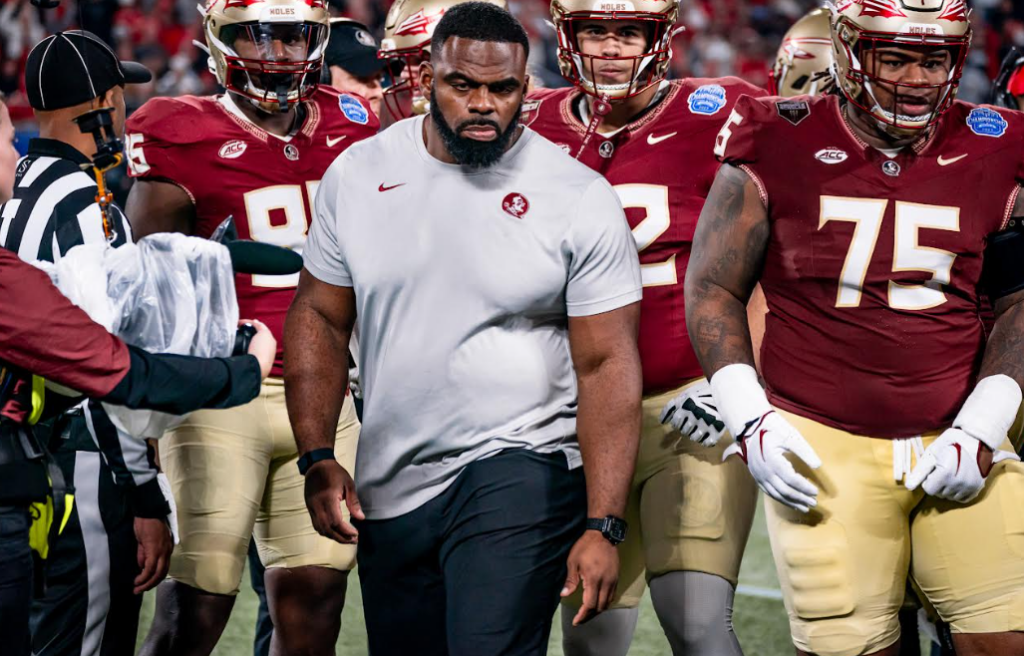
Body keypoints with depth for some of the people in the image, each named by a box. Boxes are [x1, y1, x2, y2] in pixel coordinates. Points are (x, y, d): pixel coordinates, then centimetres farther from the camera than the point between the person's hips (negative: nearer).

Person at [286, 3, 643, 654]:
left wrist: (603, 526, -14)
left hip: (518, 472, -4)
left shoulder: (579, 199, -8)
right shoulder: (358, 174, 3)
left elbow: (607, 366, -9)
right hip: (389, 489, 4)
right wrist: (317, 457, 0)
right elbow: (320, 318, 11)